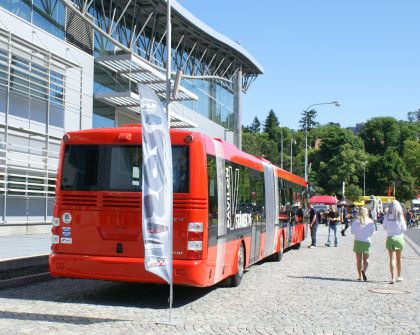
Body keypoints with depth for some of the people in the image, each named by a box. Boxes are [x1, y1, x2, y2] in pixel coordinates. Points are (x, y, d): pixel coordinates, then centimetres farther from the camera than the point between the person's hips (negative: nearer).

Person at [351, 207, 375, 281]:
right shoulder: (370, 222, -5)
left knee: (359, 260, 8)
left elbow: (352, 231, -4)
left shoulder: (355, 221, -5)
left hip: (358, 242, 0)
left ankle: (360, 276, 8)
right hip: (366, 242, 0)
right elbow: (372, 232, -1)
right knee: (366, 259, 11)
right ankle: (364, 270, -18)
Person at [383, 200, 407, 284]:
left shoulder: (387, 216, -4)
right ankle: (399, 276, 30)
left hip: (390, 238, 0)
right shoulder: (400, 216, -8)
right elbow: (404, 229, -5)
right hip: (399, 238, 0)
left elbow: (384, 227, 4)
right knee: (398, 259, 17)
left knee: (392, 259, -3)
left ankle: (393, 277, -16)